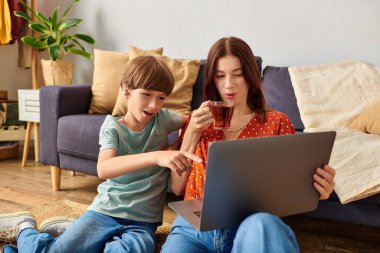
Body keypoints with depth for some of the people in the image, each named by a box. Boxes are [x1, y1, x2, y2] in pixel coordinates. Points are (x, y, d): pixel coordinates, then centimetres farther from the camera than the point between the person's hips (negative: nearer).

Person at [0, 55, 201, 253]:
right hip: (105, 211, -1)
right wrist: (155, 156, -42)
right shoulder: (113, 127, -8)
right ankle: (24, 227, 21)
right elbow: (103, 169, -27)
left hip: (143, 222, 2)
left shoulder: (163, 119, 2)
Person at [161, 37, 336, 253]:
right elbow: (177, 188, 11)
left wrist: (314, 190, -14)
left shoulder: (276, 122, 9)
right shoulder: (198, 121, 15)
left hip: (250, 224, -1)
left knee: (262, 225, -37)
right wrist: (192, 134, 0)